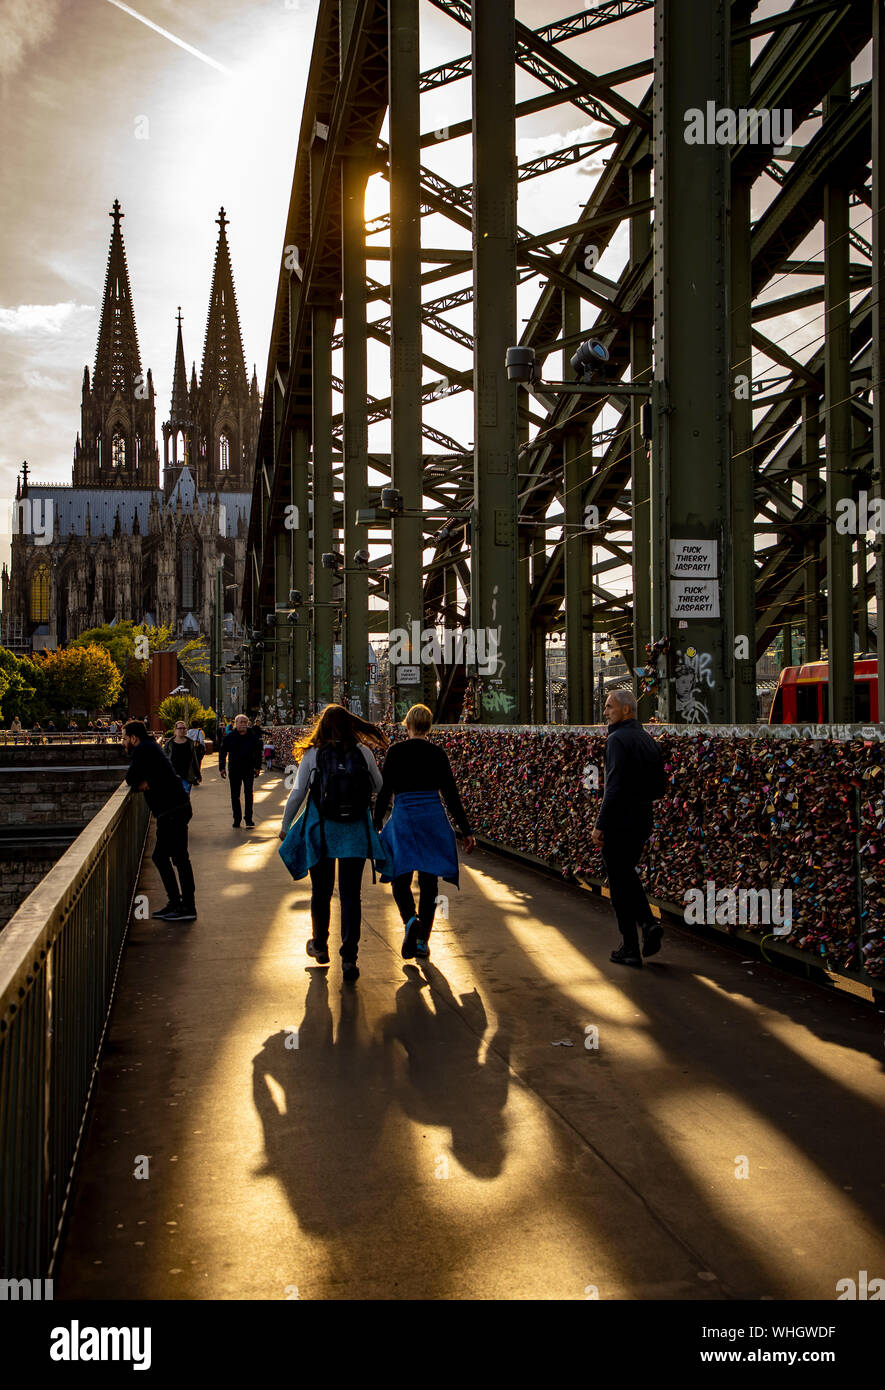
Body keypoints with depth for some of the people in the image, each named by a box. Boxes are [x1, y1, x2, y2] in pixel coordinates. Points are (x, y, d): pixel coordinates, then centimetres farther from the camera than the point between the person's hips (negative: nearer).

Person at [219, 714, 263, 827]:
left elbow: (258, 752, 11)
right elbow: (223, 753, 6)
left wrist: (258, 767, 7)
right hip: (234, 770, 1)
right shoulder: (229, 737, -1)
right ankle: (237, 819, 16)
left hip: (248, 769, -1)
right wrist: (222, 768, 0)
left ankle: (249, 820, -3)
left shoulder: (252, 736, 0)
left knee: (248, 794, -6)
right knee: (235, 796, 6)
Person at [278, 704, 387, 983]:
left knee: (321, 892, 17)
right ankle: (349, 957, -1)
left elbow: (297, 794, -1)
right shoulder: (363, 752, -2)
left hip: (321, 831, 0)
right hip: (356, 833, 0)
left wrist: (285, 827, 11)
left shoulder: (312, 755, -4)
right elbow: (381, 788, 7)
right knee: (351, 895, 5)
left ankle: (320, 946, 33)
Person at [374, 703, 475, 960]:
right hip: (434, 820, 2)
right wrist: (466, 831, 6)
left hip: (403, 819, -2)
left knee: (401, 878, 6)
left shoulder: (396, 752, -2)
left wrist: (376, 826, 6)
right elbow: (451, 794, 2)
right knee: (428, 881, 10)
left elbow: (384, 793, -3)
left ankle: (411, 920, -23)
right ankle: (423, 941, 8)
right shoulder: (438, 753, 2)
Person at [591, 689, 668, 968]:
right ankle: (648, 922, 5)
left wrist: (600, 825, -18)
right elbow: (660, 787, 14)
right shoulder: (649, 741, 10)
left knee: (620, 884, 2)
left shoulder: (618, 739, -15)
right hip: (643, 821, 8)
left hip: (619, 822, -8)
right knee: (627, 874, 23)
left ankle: (630, 949, 7)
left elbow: (614, 786, -22)